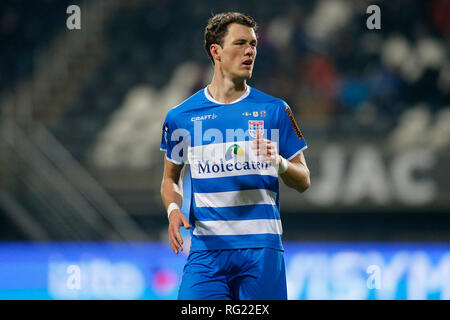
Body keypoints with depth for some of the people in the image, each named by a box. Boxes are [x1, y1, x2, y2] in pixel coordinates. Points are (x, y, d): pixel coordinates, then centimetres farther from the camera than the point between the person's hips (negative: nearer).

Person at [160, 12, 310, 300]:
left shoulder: (274, 110, 7)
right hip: (206, 248, 0)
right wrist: (174, 209, -1)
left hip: (261, 247, 0)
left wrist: (279, 163, -12)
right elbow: (171, 178, 19)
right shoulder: (181, 117, 8)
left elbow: (303, 181, 9)